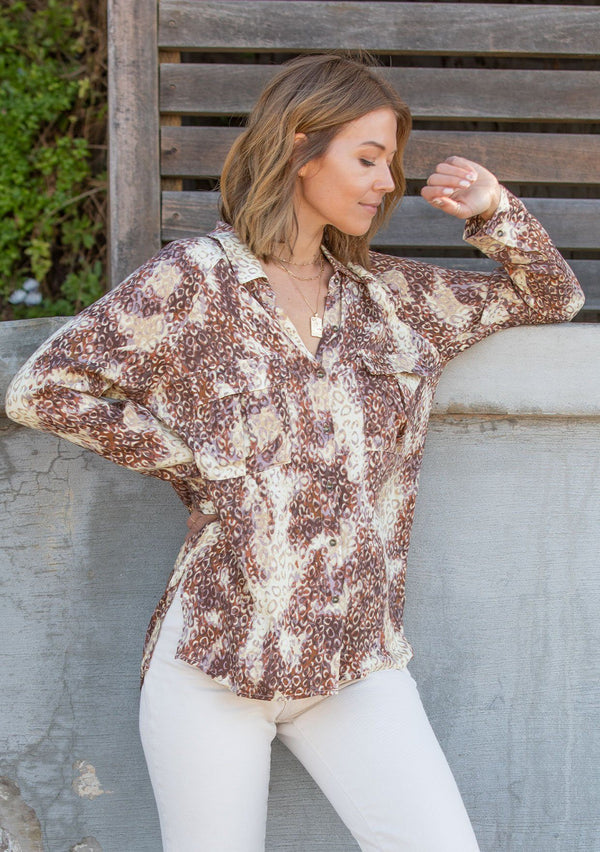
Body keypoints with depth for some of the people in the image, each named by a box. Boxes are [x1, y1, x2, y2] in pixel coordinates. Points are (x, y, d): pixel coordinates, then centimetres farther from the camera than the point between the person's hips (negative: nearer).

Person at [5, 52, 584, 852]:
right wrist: (187, 461, -4)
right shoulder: (192, 281, -1)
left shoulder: (392, 295, 13)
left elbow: (552, 297, 22)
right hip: (214, 652, -3)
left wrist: (495, 212, 5)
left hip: (358, 664, 4)